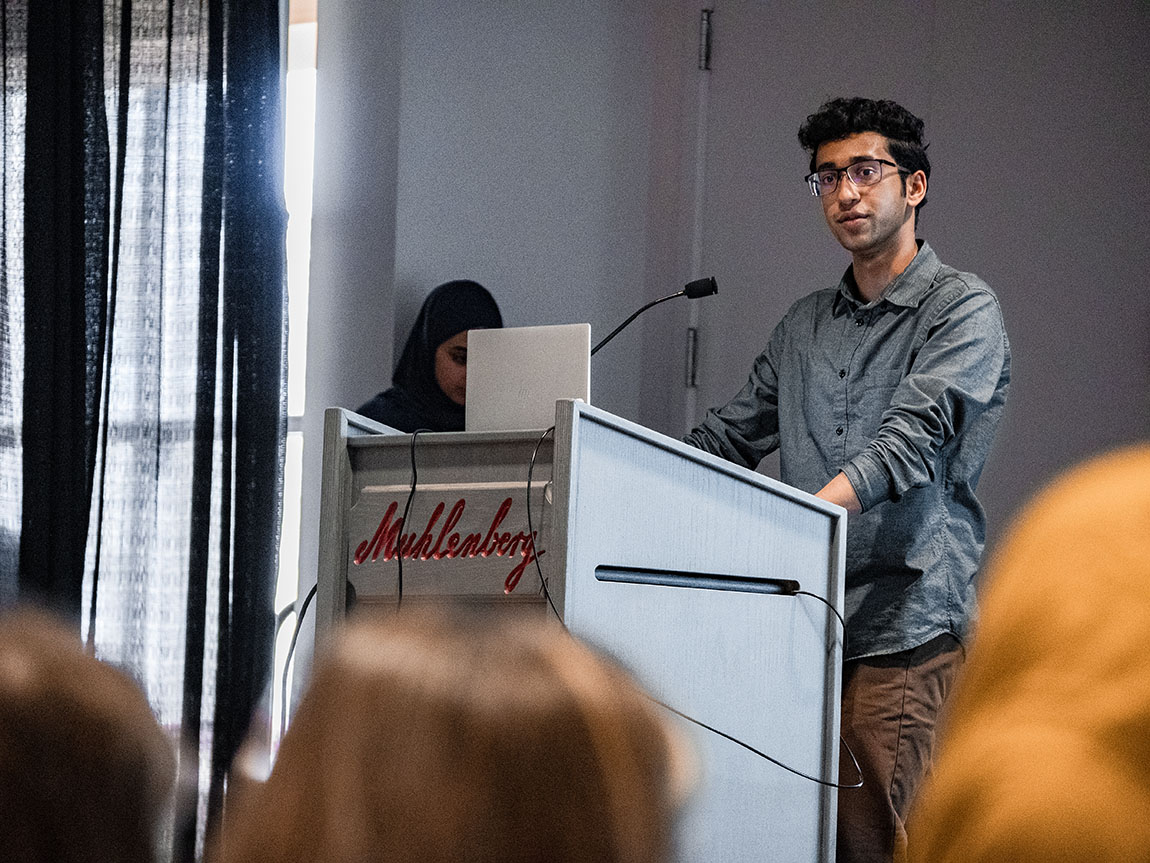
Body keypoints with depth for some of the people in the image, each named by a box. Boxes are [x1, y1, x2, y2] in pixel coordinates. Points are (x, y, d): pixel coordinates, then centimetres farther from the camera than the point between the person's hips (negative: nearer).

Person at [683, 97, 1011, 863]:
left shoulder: (963, 309, 1)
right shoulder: (806, 325, 22)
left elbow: (915, 434, -15)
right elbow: (728, 436, 27)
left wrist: (813, 509, -29)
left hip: (904, 625, -6)